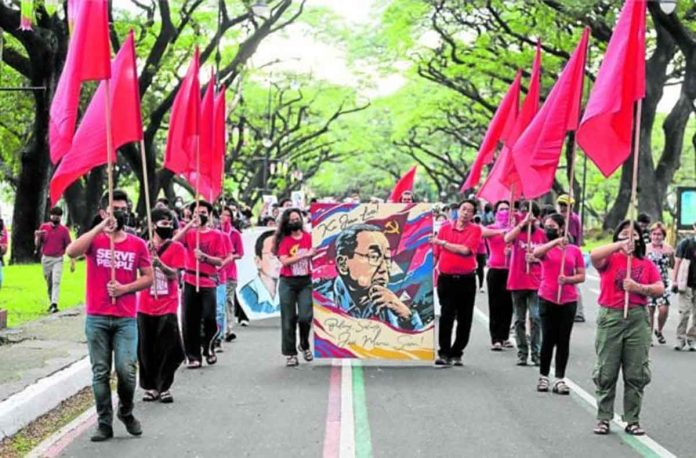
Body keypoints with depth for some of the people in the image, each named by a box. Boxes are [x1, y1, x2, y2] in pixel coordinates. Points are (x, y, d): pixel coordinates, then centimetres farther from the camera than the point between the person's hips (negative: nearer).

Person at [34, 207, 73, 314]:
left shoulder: (64, 230, 2)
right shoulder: (43, 227, 5)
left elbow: (68, 246, 2)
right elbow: (37, 245, 7)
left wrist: (72, 262, -3)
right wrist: (38, 236, -14)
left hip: (58, 259, -2)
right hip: (46, 259, 2)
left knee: (56, 281, -16)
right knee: (49, 283, 9)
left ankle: (54, 304, -24)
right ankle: (51, 302, 22)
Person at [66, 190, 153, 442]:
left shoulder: (137, 244, 5)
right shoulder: (94, 239, 1)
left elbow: (148, 278, 6)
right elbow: (71, 251, -19)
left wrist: (124, 288, -10)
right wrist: (101, 226, -19)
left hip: (126, 318, 0)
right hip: (97, 318, 0)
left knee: (126, 370, -6)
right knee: (100, 372, 4)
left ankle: (126, 412, 20)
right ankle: (104, 423, 12)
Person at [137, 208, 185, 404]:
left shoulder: (177, 248, 0)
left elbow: (174, 274, -11)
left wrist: (159, 263, -29)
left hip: (167, 308, -2)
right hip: (145, 307, 2)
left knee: (169, 350, -3)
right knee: (145, 350, 4)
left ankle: (164, 387, 10)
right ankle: (150, 387, 15)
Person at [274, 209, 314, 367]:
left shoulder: (309, 238, 4)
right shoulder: (284, 241, 1)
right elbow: (284, 261, -11)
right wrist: (304, 255, -16)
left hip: (305, 282, 1)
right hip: (287, 283, 0)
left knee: (305, 316, -9)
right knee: (289, 319, 2)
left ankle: (304, 345, 18)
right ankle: (290, 354, 9)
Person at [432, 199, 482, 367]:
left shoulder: (475, 230, 1)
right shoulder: (445, 228, 7)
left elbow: (465, 250, -13)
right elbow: (436, 253, 10)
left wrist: (442, 243, -9)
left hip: (466, 279, 0)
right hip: (446, 278, 0)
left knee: (464, 319, 4)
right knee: (446, 317, -4)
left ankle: (456, 353, 15)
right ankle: (444, 353, -1)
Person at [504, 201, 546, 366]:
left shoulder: (541, 233, 5)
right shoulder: (517, 230, 4)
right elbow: (507, 239, -20)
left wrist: (535, 258, -9)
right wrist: (523, 223, -26)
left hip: (535, 283, -1)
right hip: (517, 282, 1)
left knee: (535, 318, -9)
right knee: (519, 320, 7)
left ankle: (536, 353, -3)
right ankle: (522, 353, 13)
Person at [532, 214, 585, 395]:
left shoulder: (574, 250, 6)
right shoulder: (545, 247, 4)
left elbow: (582, 276, 5)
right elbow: (536, 253, -21)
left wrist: (567, 279, -14)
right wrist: (556, 241, -29)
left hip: (568, 300, 1)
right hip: (547, 299, -1)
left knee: (564, 339, 2)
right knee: (548, 339, 1)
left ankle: (560, 379, 6)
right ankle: (543, 377, 13)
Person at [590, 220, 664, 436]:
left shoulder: (647, 264, 12)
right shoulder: (610, 259, 4)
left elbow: (660, 289, 3)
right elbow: (594, 255, -19)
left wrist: (638, 287, -12)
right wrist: (620, 245, -21)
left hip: (637, 319, 2)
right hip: (610, 318, -2)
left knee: (636, 374, 4)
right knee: (606, 373, 2)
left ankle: (632, 420, 12)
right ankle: (604, 418, 10)